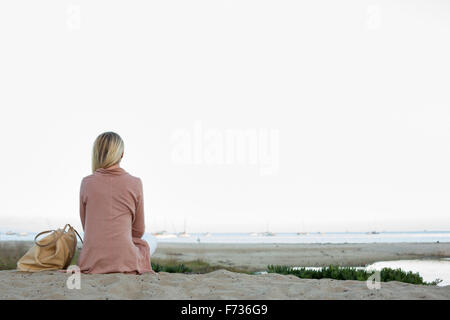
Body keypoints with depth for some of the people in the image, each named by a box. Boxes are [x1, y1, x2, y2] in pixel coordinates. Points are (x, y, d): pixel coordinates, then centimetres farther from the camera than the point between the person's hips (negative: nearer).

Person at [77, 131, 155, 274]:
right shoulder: (134, 183, -4)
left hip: (91, 263, 2)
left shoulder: (87, 183, -1)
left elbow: (86, 226, 10)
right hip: (125, 262, -1)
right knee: (144, 245, 34)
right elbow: (139, 231, 6)